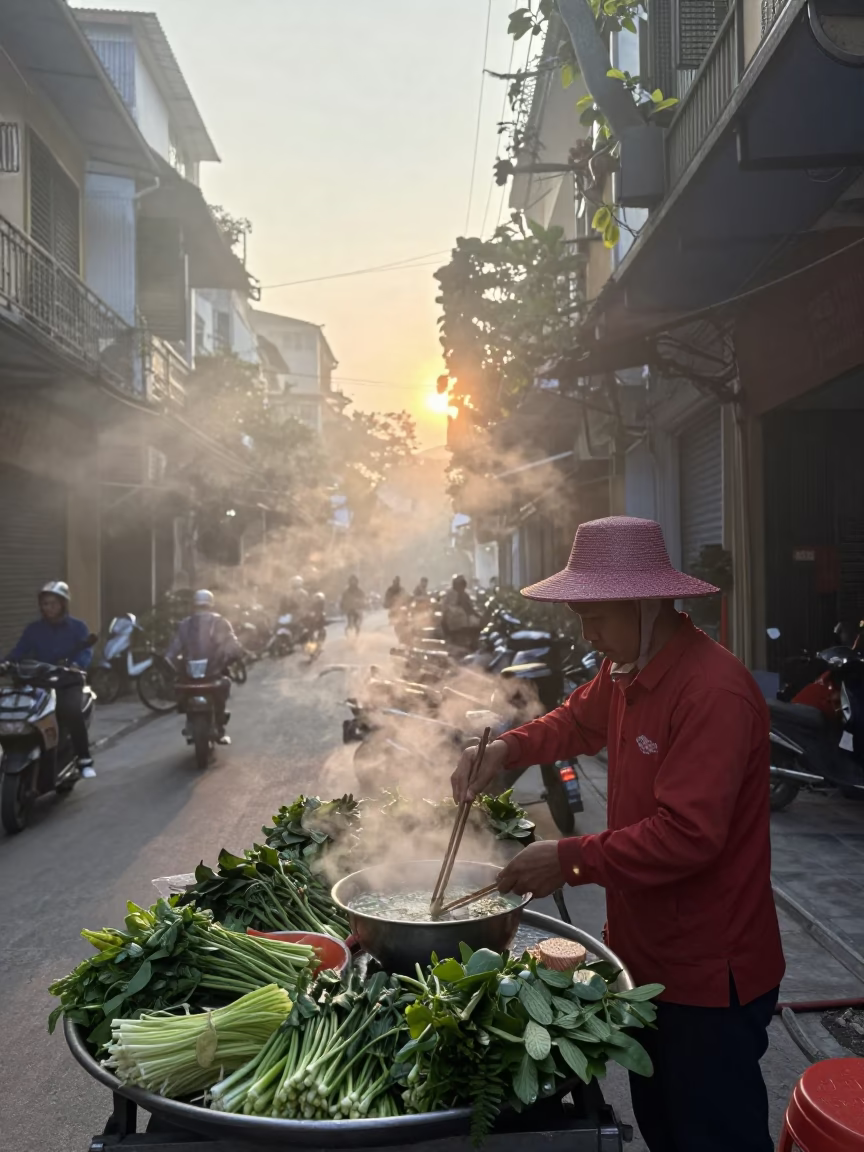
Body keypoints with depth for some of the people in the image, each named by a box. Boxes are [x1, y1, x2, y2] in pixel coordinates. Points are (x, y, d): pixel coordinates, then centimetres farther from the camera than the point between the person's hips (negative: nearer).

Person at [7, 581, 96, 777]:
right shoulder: (33, 629, 12)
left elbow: (86, 652, -9)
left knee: (72, 711, -32)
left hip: (70, 683, -3)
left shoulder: (78, 627, 4)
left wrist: (76, 665, -31)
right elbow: (19, 651, 0)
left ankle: (84, 760, -19)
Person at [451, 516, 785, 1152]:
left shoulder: (713, 691, -27)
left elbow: (689, 836, -30)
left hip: (709, 974, -9)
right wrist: (508, 748, -1)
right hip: (647, 953, 9)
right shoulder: (627, 671, 3)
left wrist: (571, 860, -25)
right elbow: (577, 720, 18)